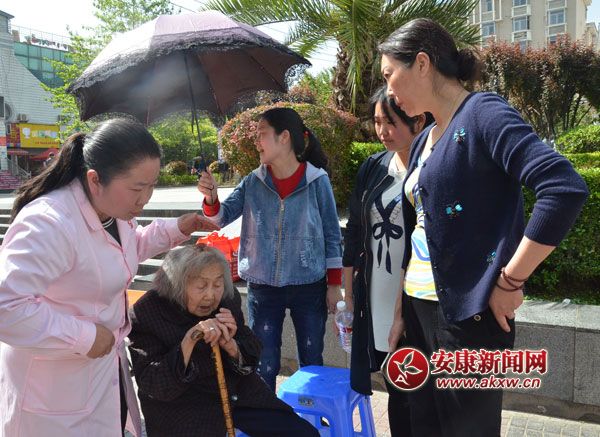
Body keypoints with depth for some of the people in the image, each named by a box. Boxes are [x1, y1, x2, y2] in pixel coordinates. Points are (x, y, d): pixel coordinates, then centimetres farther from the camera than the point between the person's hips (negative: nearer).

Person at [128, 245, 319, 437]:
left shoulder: (227, 298, -3)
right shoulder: (145, 314, -15)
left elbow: (252, 358, 1)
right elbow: (152, 386, -18)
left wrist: (230, 345, -21)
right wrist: (188, 342, -32)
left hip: (237, 392, 5)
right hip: (183, 405, -4)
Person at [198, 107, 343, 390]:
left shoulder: (317, 180, -8)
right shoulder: (253, 182, 0)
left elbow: (332, 235, -3)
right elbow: (222, 217, -3)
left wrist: (334, 284, -2)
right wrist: (211, 197, -24)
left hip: (309, 287, -1)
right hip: (263, 288, 2)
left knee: (312, 364, 14)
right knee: (264, 367, 12)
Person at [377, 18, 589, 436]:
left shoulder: (483, 113, -12)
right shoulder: (425, 139, 12)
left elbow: (566, 190, -25)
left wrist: (510, 281, -20)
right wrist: (404, 301, 16)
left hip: (466, 312, -8)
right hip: (419, 306, 8)